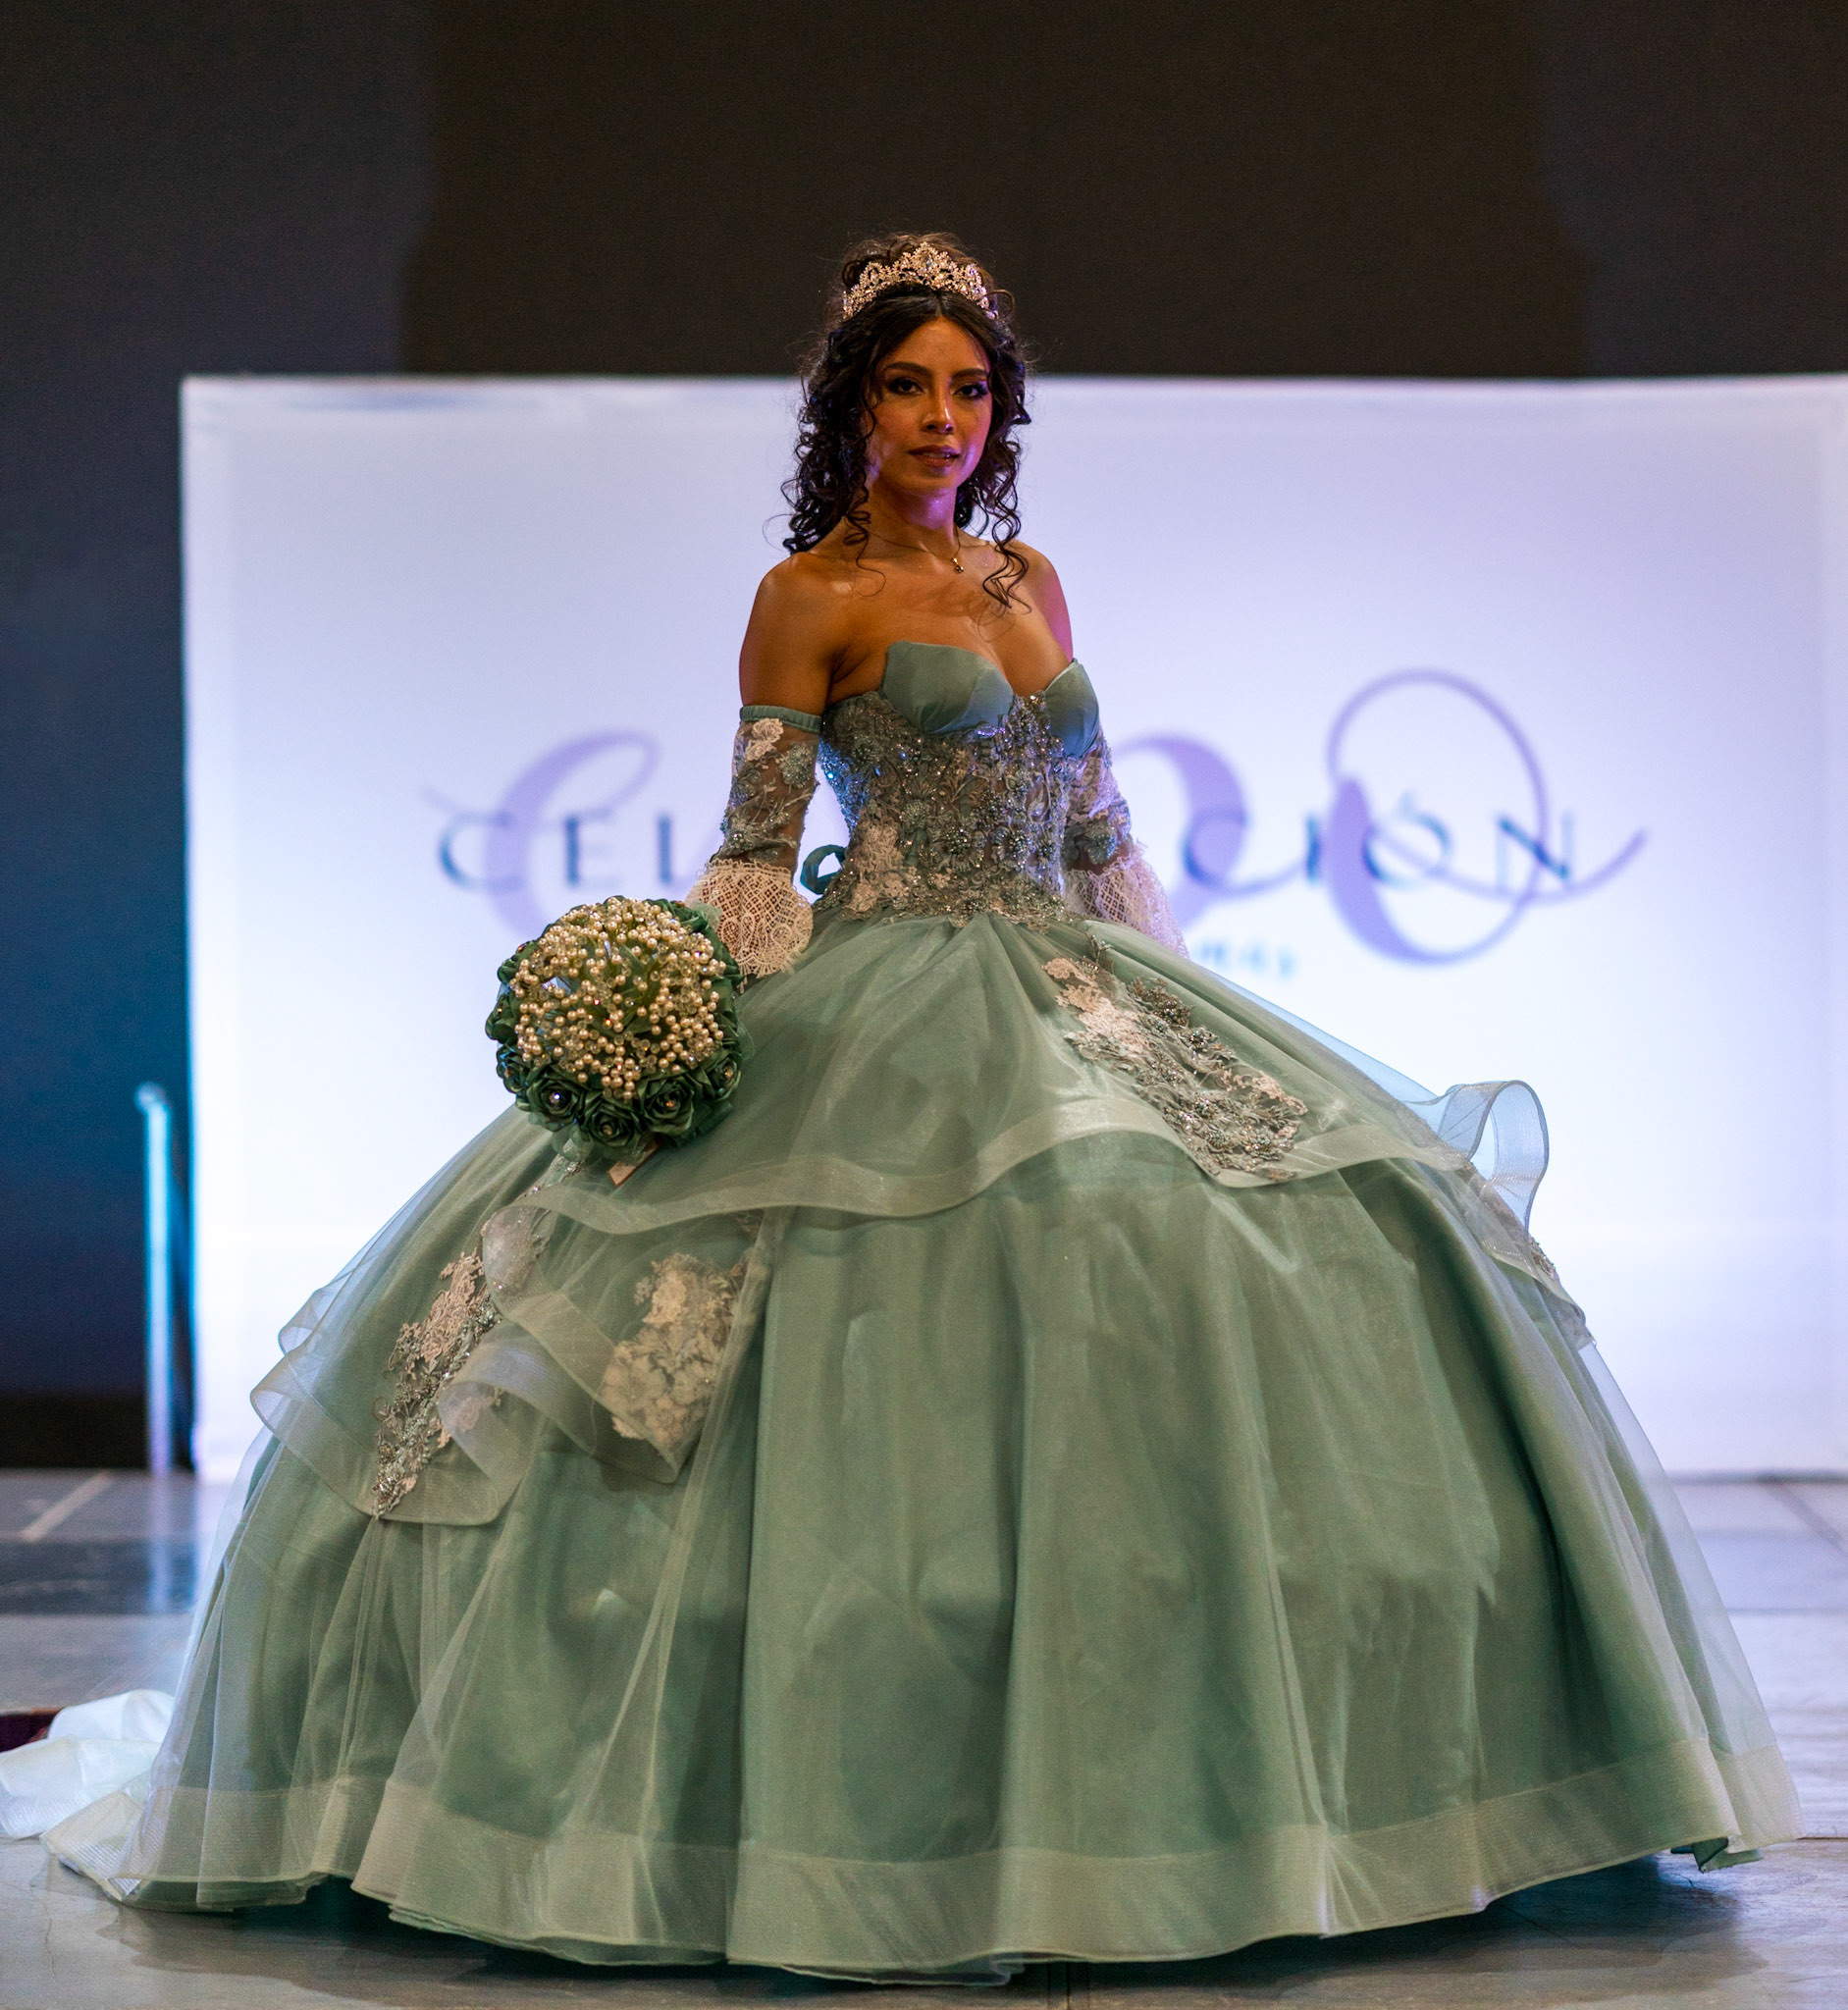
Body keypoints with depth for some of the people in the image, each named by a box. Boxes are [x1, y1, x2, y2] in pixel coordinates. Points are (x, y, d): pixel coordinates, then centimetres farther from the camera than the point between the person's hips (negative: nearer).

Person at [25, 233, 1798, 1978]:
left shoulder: (1029, 580, 15)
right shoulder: (810, 599, -2)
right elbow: (753, 854, -6)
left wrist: (1163, 1015, 15)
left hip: (1072, 992, 7)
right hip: (888, 1004, -7)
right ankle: (902, 1832, -5)